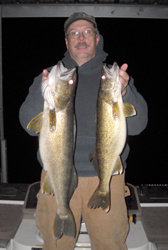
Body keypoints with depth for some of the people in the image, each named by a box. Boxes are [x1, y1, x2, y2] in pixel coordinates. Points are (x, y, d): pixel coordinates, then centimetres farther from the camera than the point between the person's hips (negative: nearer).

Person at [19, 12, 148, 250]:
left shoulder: (116, 75, 5)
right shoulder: (48, 76, 8)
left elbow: (136, 125, -6)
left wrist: (123, 92, -25)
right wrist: (44, 94, -21)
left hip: (106, 176, 0)